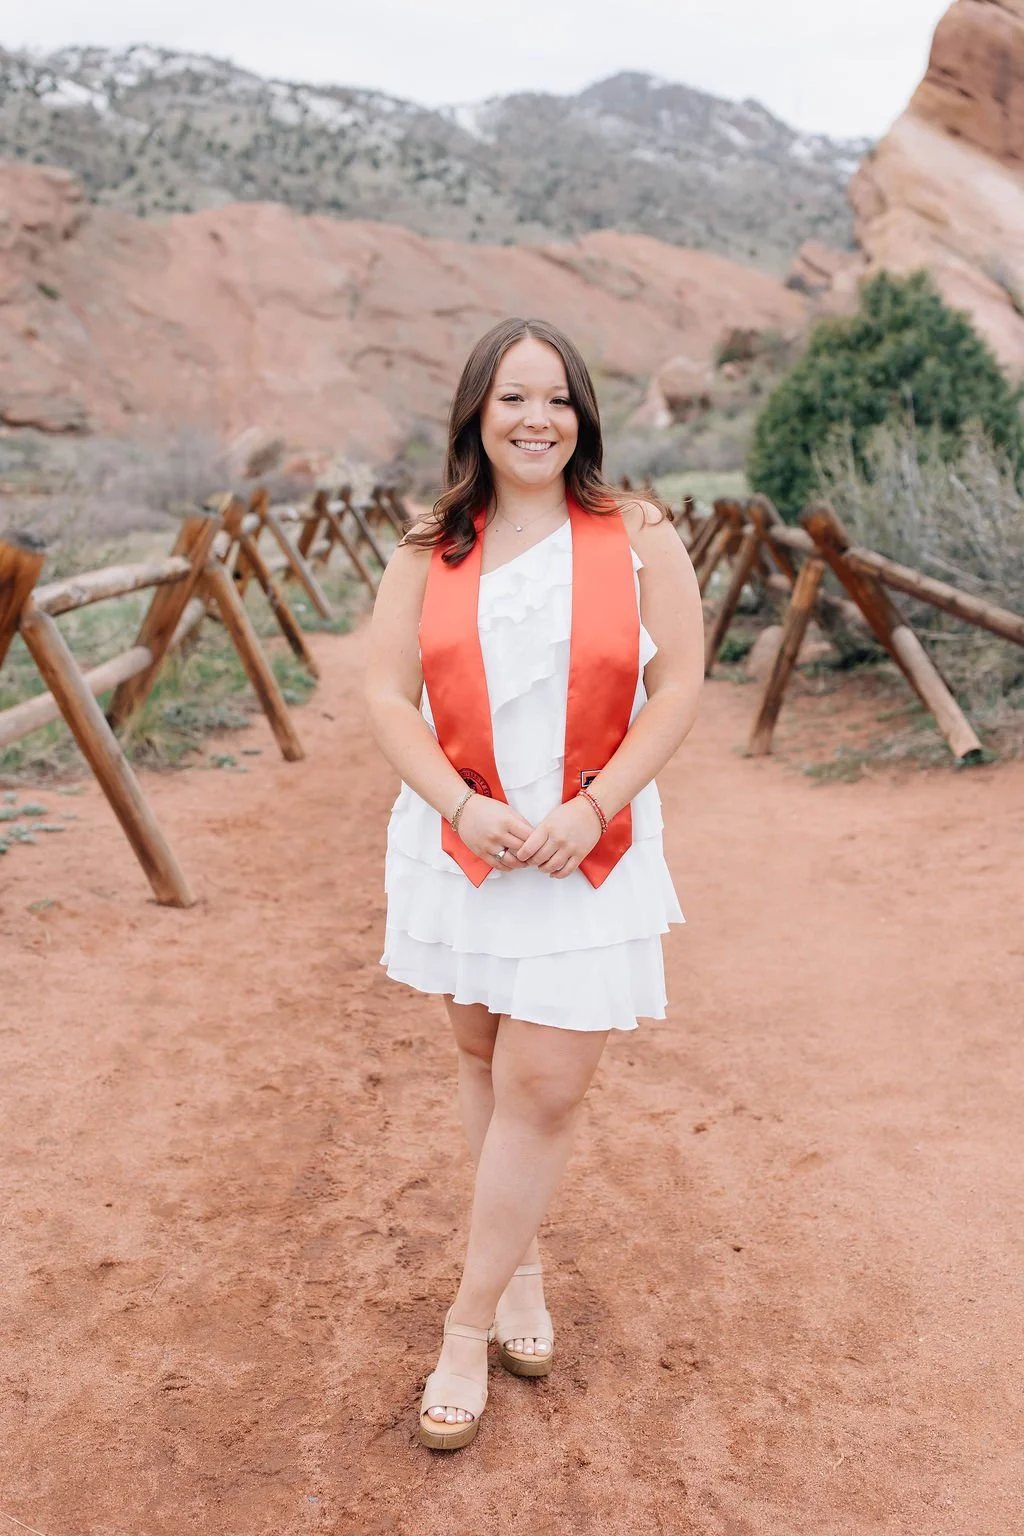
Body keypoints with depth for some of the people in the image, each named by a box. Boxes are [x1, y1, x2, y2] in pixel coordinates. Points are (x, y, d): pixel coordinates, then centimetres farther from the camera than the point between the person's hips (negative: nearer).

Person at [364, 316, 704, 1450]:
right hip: (461, 838, 3)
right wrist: (466, 808, -16)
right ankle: (520, 1263, 38)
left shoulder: (637, 536, -3)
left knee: (543, 1088, -3)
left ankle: (468, 1325, 14)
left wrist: (592, 810, -15)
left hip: (591, 851, -2)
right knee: (483, 1056, 15)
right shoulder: (430, 550, 1)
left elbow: (678, 684, -5)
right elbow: (388, 694, -2)